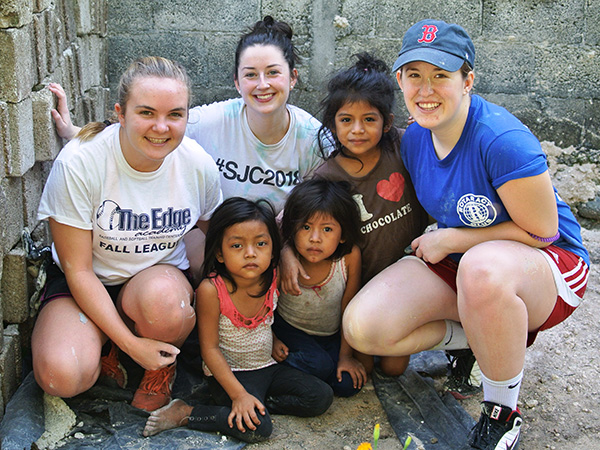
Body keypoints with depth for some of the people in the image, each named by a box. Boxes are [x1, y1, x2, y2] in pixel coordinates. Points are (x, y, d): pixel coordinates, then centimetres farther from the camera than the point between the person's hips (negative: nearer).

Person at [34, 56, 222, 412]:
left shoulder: (200, 166, -12)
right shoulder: (80, 162, -22)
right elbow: (77, 270, -17)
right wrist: (130, 344, -22)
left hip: (162, 275, 2)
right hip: (85, 284, -2)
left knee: (163, 297, -36)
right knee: (60, 375, -30)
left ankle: (161, 371, 0)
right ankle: (102, 349, 8)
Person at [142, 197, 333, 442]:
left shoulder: (273, 279, -7)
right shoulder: (211, 290, -22)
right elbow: (210, 348, -18)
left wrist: (273, 340, 2)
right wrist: (239, 394, -22)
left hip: (267, 366, 6)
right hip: (228, 372, -5)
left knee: (322, 397, -6)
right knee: (256, 428, -26)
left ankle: (258, 403, -4)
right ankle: (185, 413, -11)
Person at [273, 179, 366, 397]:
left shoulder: (350, 256, -24)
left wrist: (346, 355, -6)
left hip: (332, 334, 2)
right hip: (288, 329, -2)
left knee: (348, 384, -13)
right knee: (319, 365, -26)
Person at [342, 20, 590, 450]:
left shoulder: (503, 139, -26)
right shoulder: (414, 138, -4)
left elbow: (541, 231, -19)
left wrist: (450, 240, -16)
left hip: (546, 267, -5)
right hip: (454, 260, 6)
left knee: (483, 267, -44)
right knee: (362, 327, -17)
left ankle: (503, 412, -17)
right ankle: (477, 336, 8)